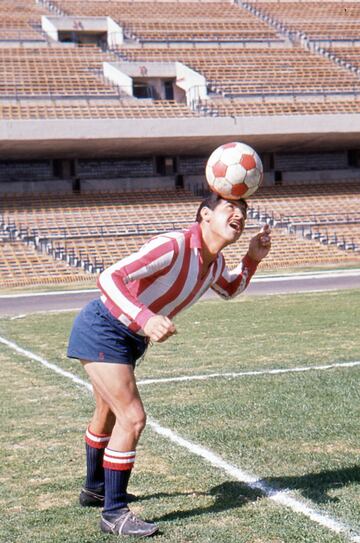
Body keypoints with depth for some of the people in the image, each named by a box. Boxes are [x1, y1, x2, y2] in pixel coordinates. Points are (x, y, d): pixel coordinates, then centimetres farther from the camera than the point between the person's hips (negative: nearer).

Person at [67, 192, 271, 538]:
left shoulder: (214, 263, -2)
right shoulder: (173, 246, -29)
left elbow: (231, 289, 22)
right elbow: (109, 278, -36)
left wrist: (253, 258, 3)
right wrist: (146, 320, -49)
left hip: (129, 338, 10)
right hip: (102, 330, -10)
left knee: (109, 414, 26)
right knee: (132, 418, -14)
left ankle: (94, 489, 47)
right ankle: (114, 513, -1)